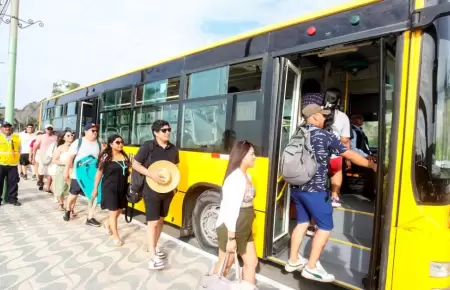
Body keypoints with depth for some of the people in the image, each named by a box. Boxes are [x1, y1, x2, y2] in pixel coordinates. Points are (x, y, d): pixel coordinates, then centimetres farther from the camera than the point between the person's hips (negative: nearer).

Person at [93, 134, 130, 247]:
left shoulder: (124, 156, 5)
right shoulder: (106, 156, -8)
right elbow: (99, 173, -5)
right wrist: (95, 188, -4)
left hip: (122, 188, 5)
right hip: (110, 188, -5)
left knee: (119, 211, 17)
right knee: (113, 212, 2)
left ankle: (108, 225, 46)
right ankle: (116, 237, 17)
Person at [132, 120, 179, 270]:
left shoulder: (173, 149, 4)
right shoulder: (148, 146, -11)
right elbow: (135, 164, -9)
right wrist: (151, 174, -22)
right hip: (151, 190, -5)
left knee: (161, 220, 17)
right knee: (153, 222, -3)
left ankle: (154, 246, 36)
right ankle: (153, 256, 5)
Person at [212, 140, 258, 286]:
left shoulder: (247, 176, 6)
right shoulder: (235, 178, -24)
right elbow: (230, 210, -25)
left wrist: (246, 227, 16)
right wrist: (231, 238, -23)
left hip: (244, 229, 9)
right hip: (230, 229, -9)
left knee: (252, 262, 17)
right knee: (225, 264, 11)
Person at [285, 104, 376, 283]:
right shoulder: (325, 136, -9)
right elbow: (350, 155, -4)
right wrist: (372, 165, 8)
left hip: (296, 187, 7)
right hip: (314, 190, -7)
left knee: (302, 222, 19)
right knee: (325, 226, 7)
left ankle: (293, 261, 27)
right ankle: (311, 267, 12)